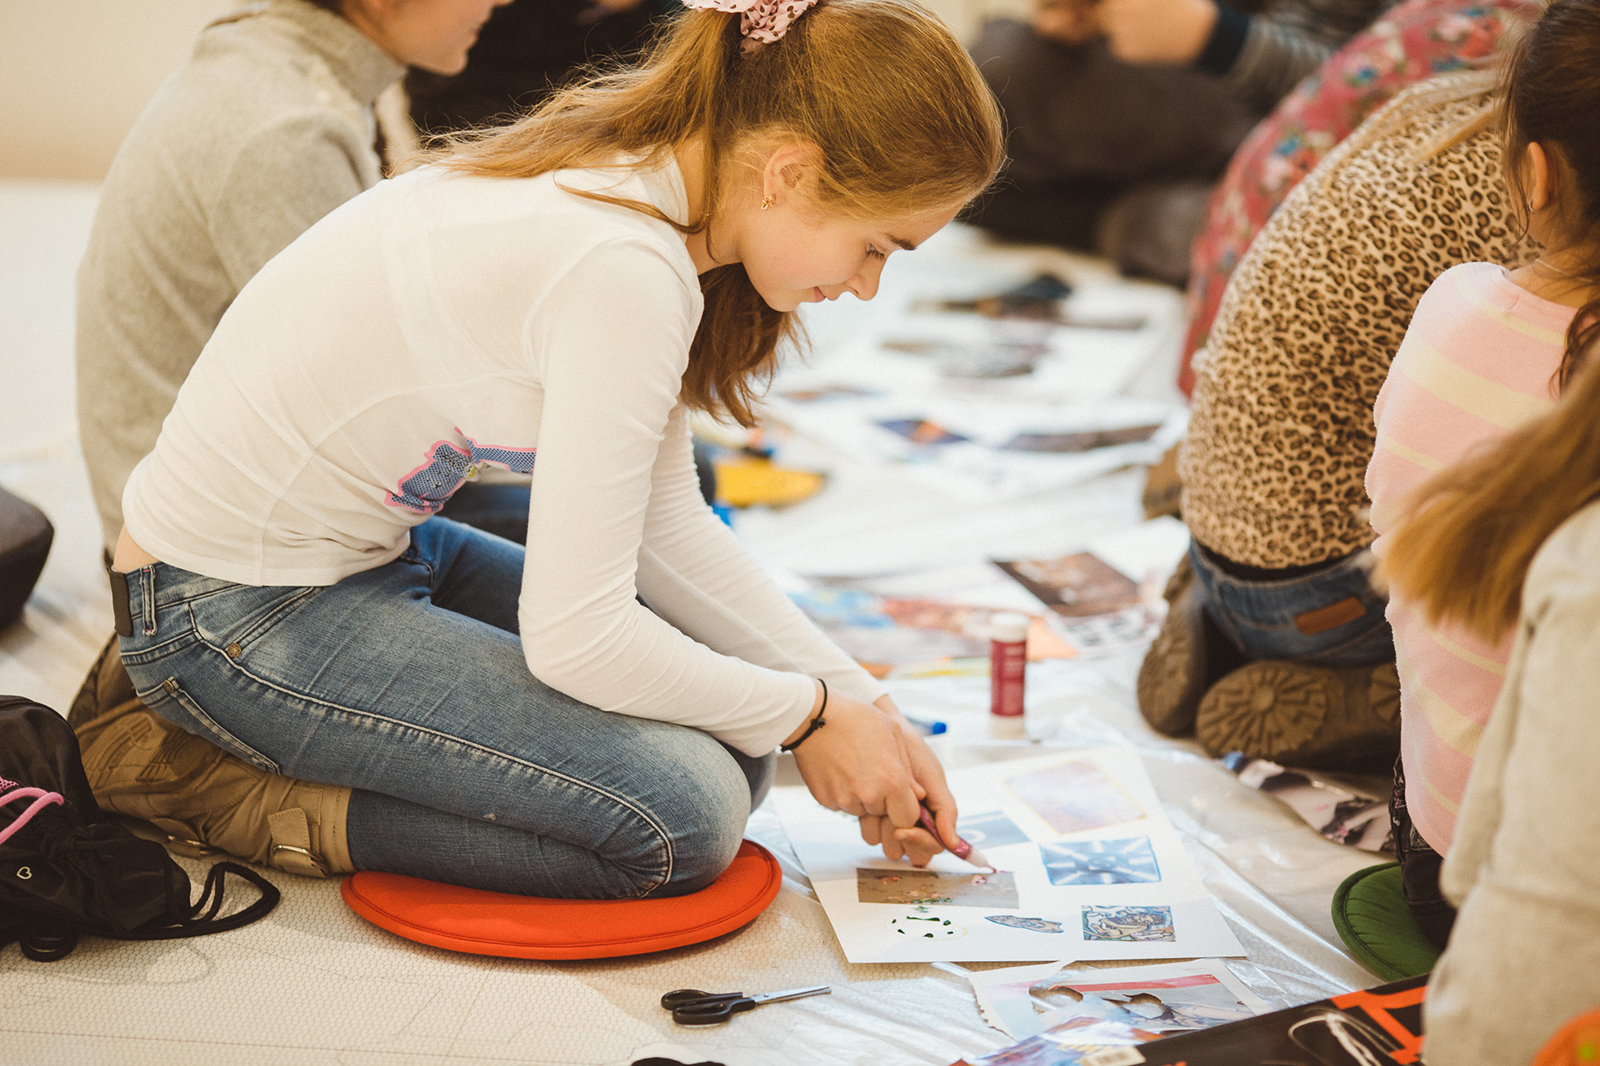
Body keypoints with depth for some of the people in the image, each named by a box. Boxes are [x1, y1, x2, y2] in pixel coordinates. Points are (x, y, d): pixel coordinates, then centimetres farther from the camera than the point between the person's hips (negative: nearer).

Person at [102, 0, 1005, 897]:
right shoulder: (625, 268, -29)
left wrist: (862, 700, 2)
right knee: (683, 810, -18)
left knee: (719, 736, 7)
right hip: (235, 613, -10)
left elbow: (667, 523, 6)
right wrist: (810, 715, -11)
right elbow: (574, 635, -27)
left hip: (367, 551, 10)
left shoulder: (617, 178, 1)